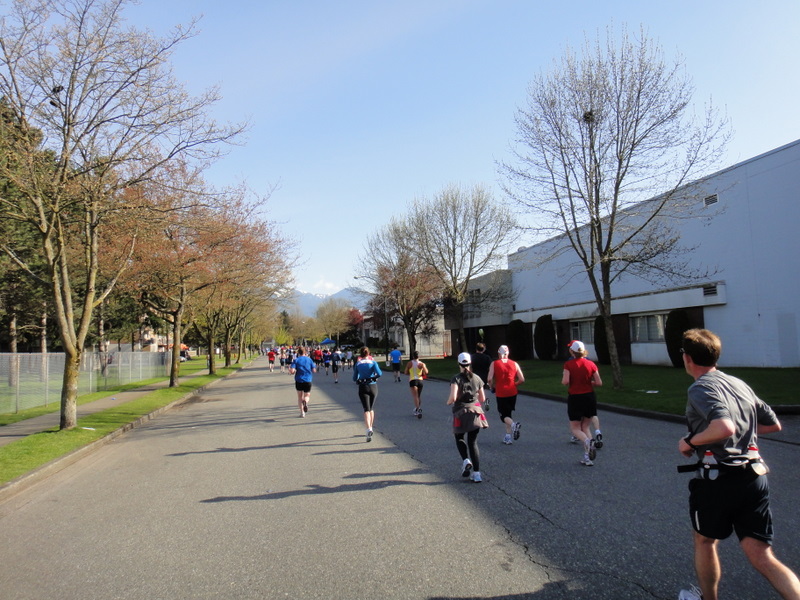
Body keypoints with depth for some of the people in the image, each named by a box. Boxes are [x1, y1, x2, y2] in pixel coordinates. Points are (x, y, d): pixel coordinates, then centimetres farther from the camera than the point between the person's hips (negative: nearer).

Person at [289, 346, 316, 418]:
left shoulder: (296, 360, -3)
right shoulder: (309, 359, 3)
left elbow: (292, 371, -13)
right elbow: (314, 370, 2)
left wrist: (289, 368, 9)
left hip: (299, 380, -1)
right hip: (308, 380, 1)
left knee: (300, 397, 15)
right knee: (307, 395, 13)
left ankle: (302, 412, 11)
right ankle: (305, 401, -23)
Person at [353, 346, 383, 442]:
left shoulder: (358, 364, 2)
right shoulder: (373, 362, -1)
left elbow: (354, 378, 6)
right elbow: (379, 373, -16)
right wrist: (375, 376, 6)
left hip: (363, 387, -1)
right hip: (373, 386, 1)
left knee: (366, 409, -5)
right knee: (371, 408, 19)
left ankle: (369, 429, -25)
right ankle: (370, 428, 27)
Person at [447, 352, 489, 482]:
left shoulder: (456, 379, -8)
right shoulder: (477, 378, 5)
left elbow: (453, 397, -19)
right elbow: (482, 399, 8)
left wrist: (448, 402, 2)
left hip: (461, 413, -3)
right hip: (475, 413, 3)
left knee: (459, 438, 20)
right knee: (473, 442, 9)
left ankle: (466, 460, -4)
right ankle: (476, 473, 3)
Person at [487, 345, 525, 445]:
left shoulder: (494, 364, -3)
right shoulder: (514, 364, 3)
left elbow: (490, 379, -14)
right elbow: (522, 379, -1)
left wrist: (492, 388, 4)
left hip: (500, 393, -3)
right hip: (512, 392, 3)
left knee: (504, 415, 6)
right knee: (508, 413, 17)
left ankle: (513, 424, -25)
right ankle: (508, 437, 15)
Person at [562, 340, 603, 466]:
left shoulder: (568, 364, -10)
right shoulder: (591, 364, -1)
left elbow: (565, 381, -19)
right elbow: (599, 383, -3)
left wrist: (563, 378, 3)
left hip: (575, 398, -3)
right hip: (589, 397, 3)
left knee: (575, 428, 9)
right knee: (586, 427, 16)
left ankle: (587, 441, -23)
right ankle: (587, 457, 7)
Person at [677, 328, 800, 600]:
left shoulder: (700, 388, -14)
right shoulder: (740, 384, 12)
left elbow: (724, 427, -30)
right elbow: (773, 424, 19)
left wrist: (690, 441, -15)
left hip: (718, 480, -7)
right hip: (755, 478, 7)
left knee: (705, 541, 19)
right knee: (762, 556, 8)